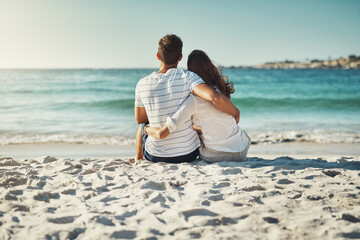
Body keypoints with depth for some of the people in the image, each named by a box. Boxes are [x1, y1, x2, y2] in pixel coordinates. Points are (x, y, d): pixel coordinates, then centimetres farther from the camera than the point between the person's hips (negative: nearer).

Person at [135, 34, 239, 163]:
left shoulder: (142, 85, -9)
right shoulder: (187, 77, -17)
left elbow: (139, 119, 5)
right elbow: (215, 97, -32)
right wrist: (235, 112, -12)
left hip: (155, 156, 1)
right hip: (188, 154, -1)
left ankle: (138, 159, 54)